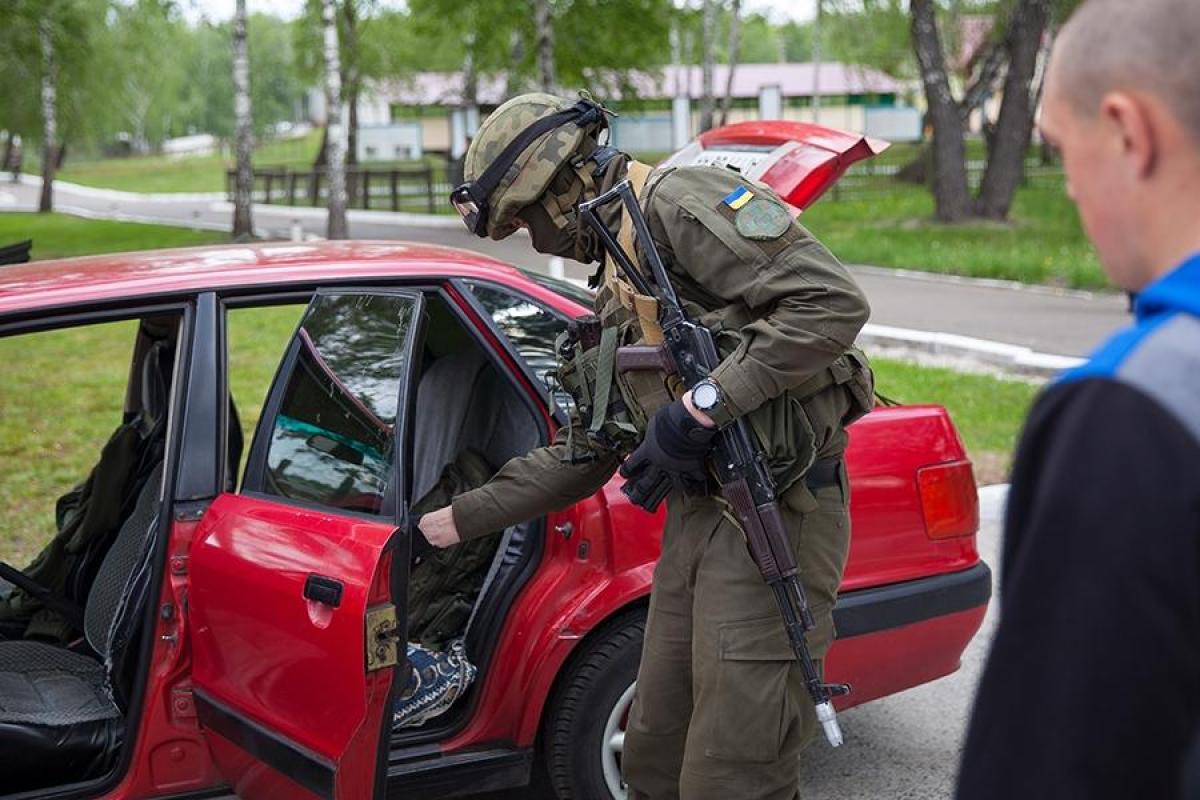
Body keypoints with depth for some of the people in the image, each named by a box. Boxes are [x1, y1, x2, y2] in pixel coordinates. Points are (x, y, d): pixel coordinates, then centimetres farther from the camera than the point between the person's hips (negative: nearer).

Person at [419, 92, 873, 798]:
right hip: (699, 511, 10)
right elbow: (585, 456, 25)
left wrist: (702, 408, -21)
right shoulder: (619, 292, 21)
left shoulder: (679, 201, -9)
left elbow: (833, 301, -22)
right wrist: (459, 519, 25)